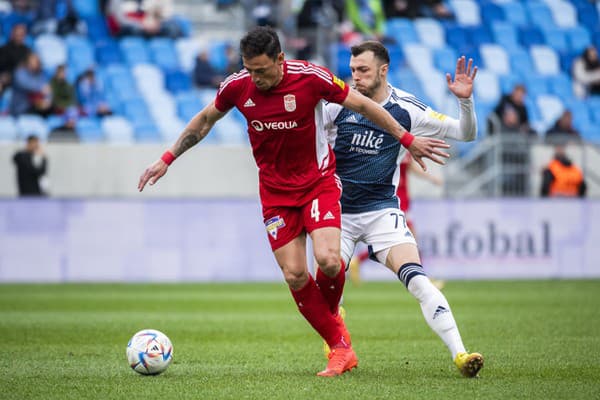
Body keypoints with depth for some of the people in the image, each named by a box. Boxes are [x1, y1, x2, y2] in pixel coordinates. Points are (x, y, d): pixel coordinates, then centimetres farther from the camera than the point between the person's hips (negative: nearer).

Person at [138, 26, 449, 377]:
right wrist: (167, 159, 10)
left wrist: (408, 139, -2)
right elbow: (205, 120, 10)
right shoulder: (237, 87, -9)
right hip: (275, 191, 3)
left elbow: (362, 105, -6)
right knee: (295, 275, -8)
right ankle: (341, 347, 5)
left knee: (328, 259, -22)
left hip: (319, 181, -3)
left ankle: (331, 313, 13)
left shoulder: (311, 77, -18)